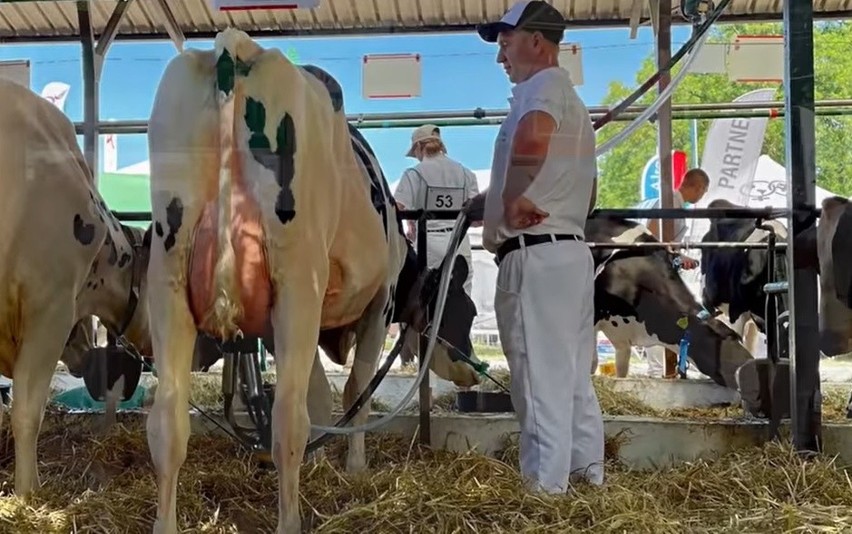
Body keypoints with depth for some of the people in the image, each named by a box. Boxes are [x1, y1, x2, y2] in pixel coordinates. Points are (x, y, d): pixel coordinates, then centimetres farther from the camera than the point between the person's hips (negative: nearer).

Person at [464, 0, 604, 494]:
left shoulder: (544, 84, -7)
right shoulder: (573, 102, 24)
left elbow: (533, 133, -33)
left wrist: (516, 199, -21)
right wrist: (491, 203, 29)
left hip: (535, 256, -10)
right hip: (572, 250, 10)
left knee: (542, 379, -6)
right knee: (574, 378, 14)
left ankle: (545, 488, -1)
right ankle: (588, 478, 21)